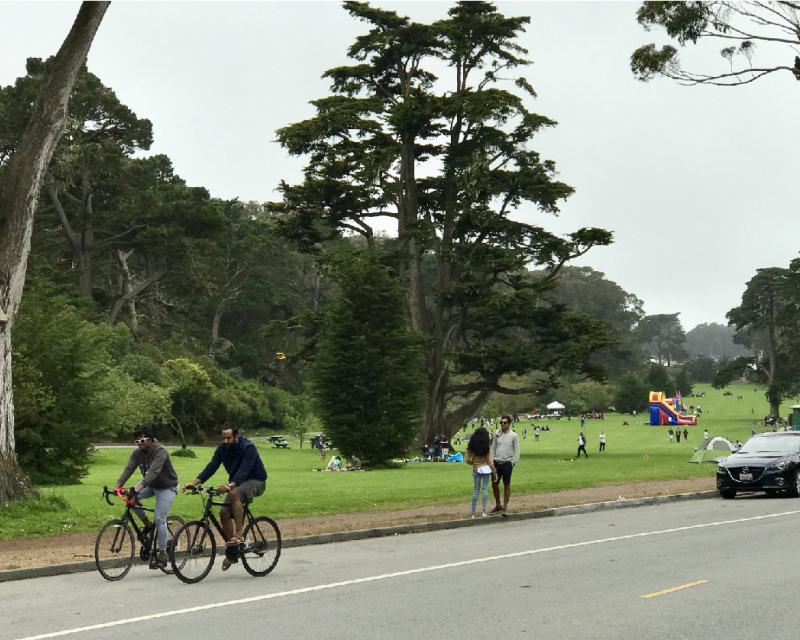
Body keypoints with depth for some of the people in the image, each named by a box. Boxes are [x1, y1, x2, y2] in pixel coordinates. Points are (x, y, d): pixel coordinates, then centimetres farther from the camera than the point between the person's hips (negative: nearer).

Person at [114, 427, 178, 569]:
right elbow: (128, 469, -17)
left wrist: (141, 486, -53)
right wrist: (118, 485, -34)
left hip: (167, 487, -6)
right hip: (151, 485, 6)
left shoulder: (160, 451, -26)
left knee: (159, 519, -15)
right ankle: (147, 524, 1)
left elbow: (154, 471, -39)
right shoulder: (137, 453, -7)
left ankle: (162, 555, -5)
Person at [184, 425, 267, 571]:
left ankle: (238, 535, -32)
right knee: (224, 513, -8)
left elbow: (244, 470, -35)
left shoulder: (248, 448, -24)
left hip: (256, 481, -7)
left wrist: (230, 485, -52)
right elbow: (212, 466, -12)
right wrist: (195, 482, -25)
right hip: (237, 483, 7)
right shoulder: (223, 448, -4)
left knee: (234, 493, -36)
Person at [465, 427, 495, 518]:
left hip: (476, 469, 2)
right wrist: (494, 472, 4)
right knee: (485, 489, 4)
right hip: (486, 469, -2)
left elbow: (467, 460, -1)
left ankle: (473, 512, 8)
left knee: (475, 490, 8)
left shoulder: (471, 446, -2)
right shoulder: (487, 446, -7)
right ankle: (484, 511, -2)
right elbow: (490, 461, -5)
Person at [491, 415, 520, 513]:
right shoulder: (497, 434, 7)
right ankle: (498, 505, 21)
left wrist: (513, 462, -9)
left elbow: (517, 451, -2)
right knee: (494, 484, 6)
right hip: (497, 462, 4)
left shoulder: (513, 436, -3)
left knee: (506, 485, 2)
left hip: (507, 463, -4)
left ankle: (505, 507, 9)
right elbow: (493, 448, 12)